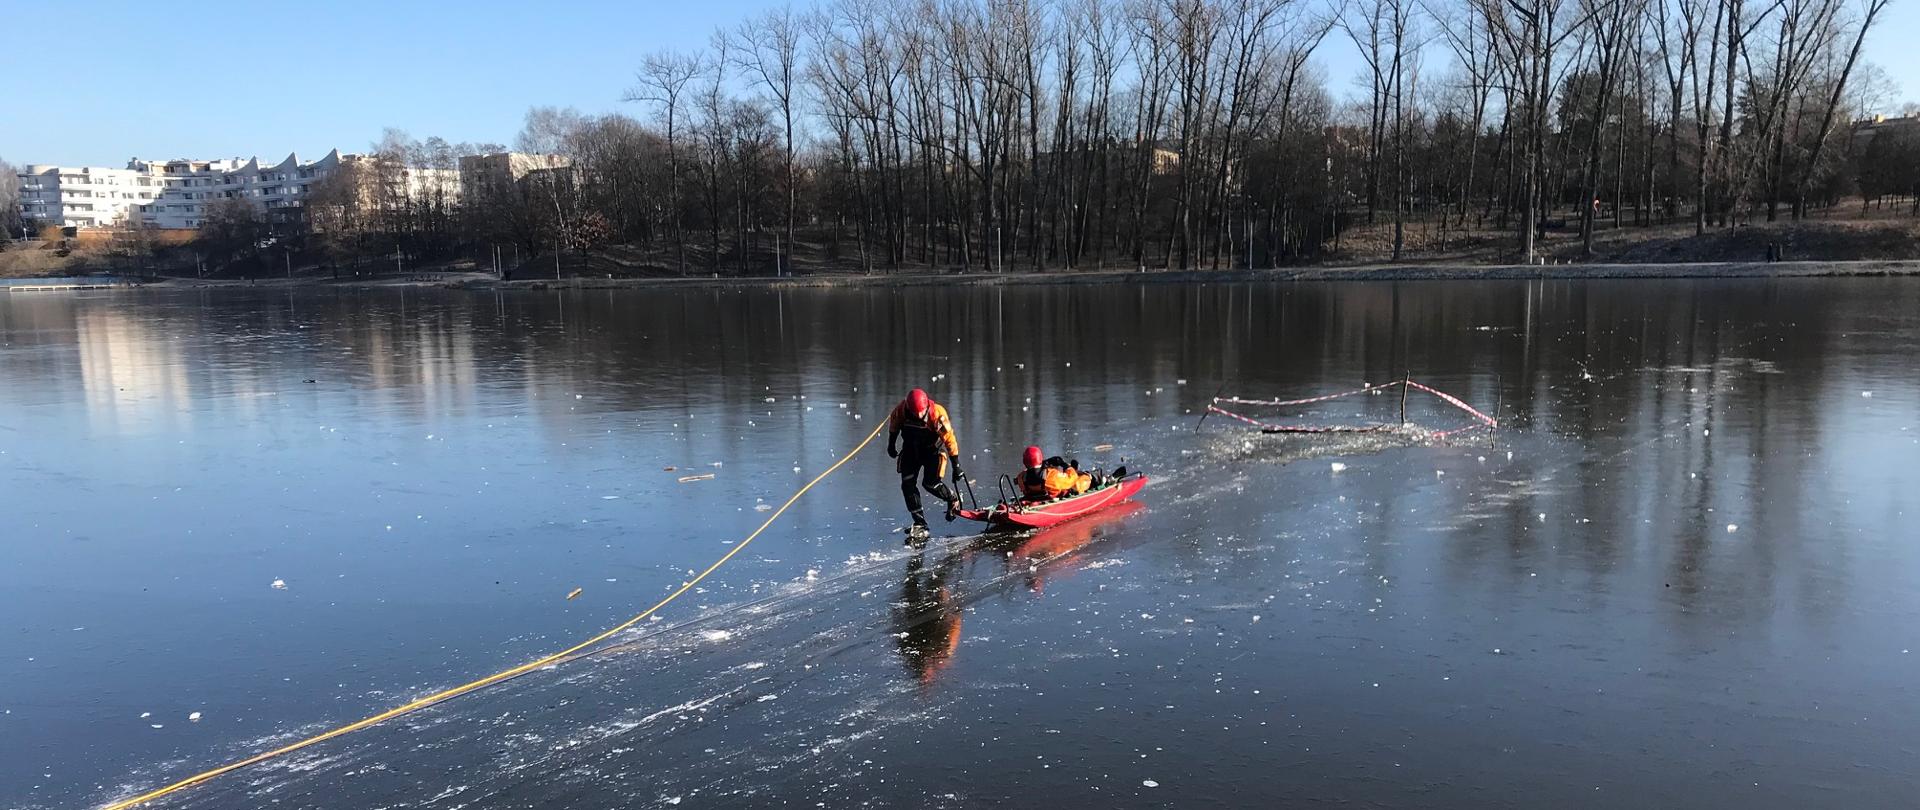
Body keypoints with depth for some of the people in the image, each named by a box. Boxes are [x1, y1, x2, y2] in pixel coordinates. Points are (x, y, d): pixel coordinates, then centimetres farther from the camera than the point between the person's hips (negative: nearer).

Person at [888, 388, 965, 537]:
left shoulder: (937, 414, -32)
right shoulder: (900, 410, -24)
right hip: (910, 449, 4)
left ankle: (953, 500, 14)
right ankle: (920, 524, -1)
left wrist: (956, 467, -24)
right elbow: (893, 425, 1)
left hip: (933, 449, -3)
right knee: (907, 484, -7)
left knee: (930, 483, -16)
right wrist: (891, 444, 14)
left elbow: (950, 440, -26)